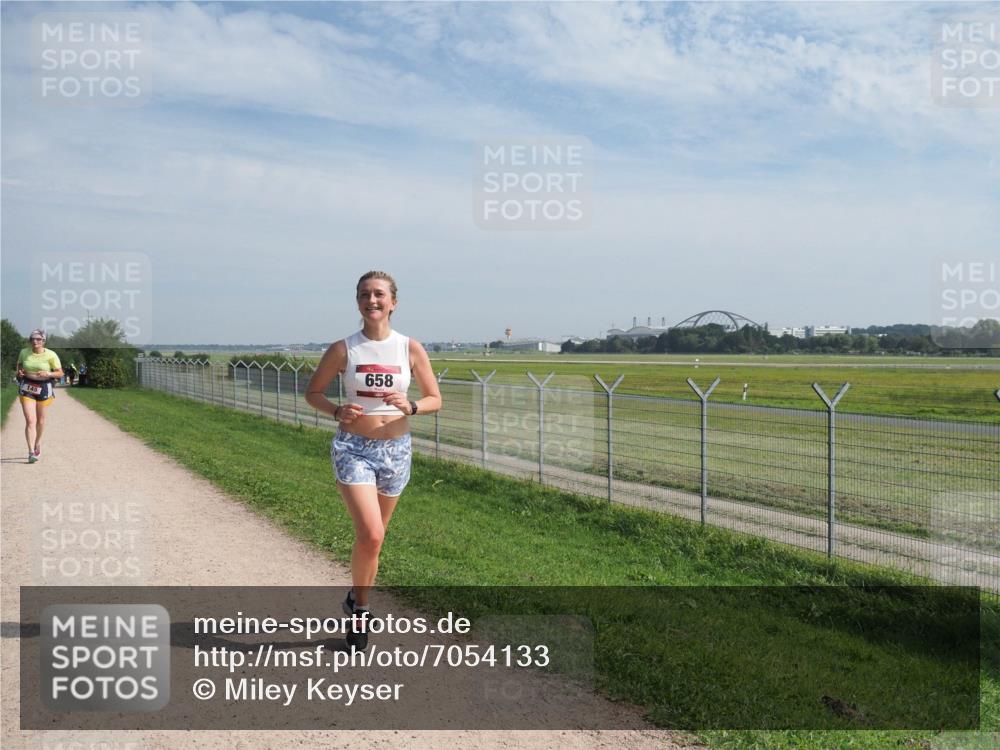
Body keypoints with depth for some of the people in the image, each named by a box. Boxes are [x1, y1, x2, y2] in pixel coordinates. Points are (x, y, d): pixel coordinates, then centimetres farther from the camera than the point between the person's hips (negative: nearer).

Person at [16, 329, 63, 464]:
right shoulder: (24, 352, -2)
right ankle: (31, 452, -12)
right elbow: (19, 365, 17)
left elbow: (60, 373, -4)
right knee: (30, 420, -11)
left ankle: (38, 443, 43)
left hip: (44, 389, 0)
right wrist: (19, 372, -4)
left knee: (40, 420, 16)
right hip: (26, 388, 0)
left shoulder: (51, 355, -10)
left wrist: (48, 374, -22)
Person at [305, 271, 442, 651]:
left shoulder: (411, 348, -2)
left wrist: (410, 407, -18)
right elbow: (312, 392, 5)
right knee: (370, 534, -16)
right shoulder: (343, 349, -5)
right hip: (353, 448, -2)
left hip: (396, 449, 2)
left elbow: (435, 399, 3)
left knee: (373, 535, 15)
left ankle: (357, 602, 38)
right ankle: (360, 607, 9)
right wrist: (338, 411, -15)